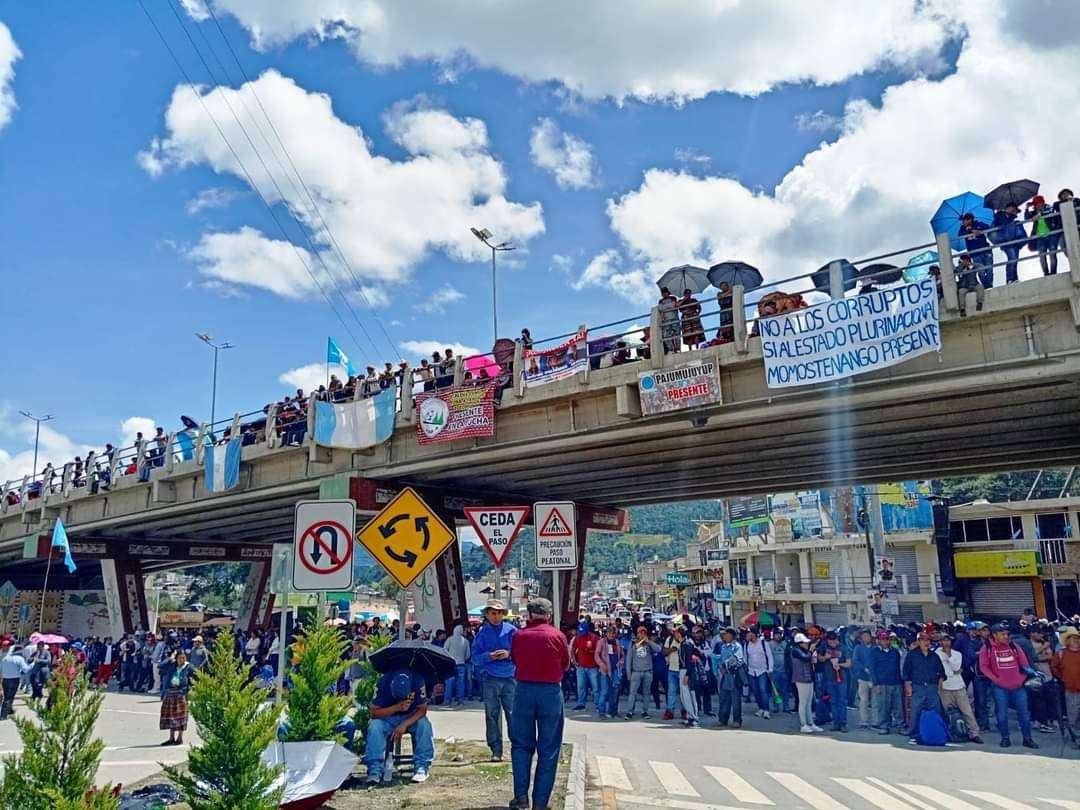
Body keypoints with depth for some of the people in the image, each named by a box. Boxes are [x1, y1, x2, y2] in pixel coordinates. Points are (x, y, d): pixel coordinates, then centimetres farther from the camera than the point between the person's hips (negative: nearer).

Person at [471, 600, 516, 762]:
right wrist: (489, 656, -15)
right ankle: (496, 750, 11)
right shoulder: (482, 633, 6)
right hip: (490, 679, 1)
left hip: (510, 677, -1)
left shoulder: (511, 630, 4)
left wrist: (508, 654, -15)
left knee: (513, 713, -4)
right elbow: (475, 658, 3)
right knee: (492, 715, 3)